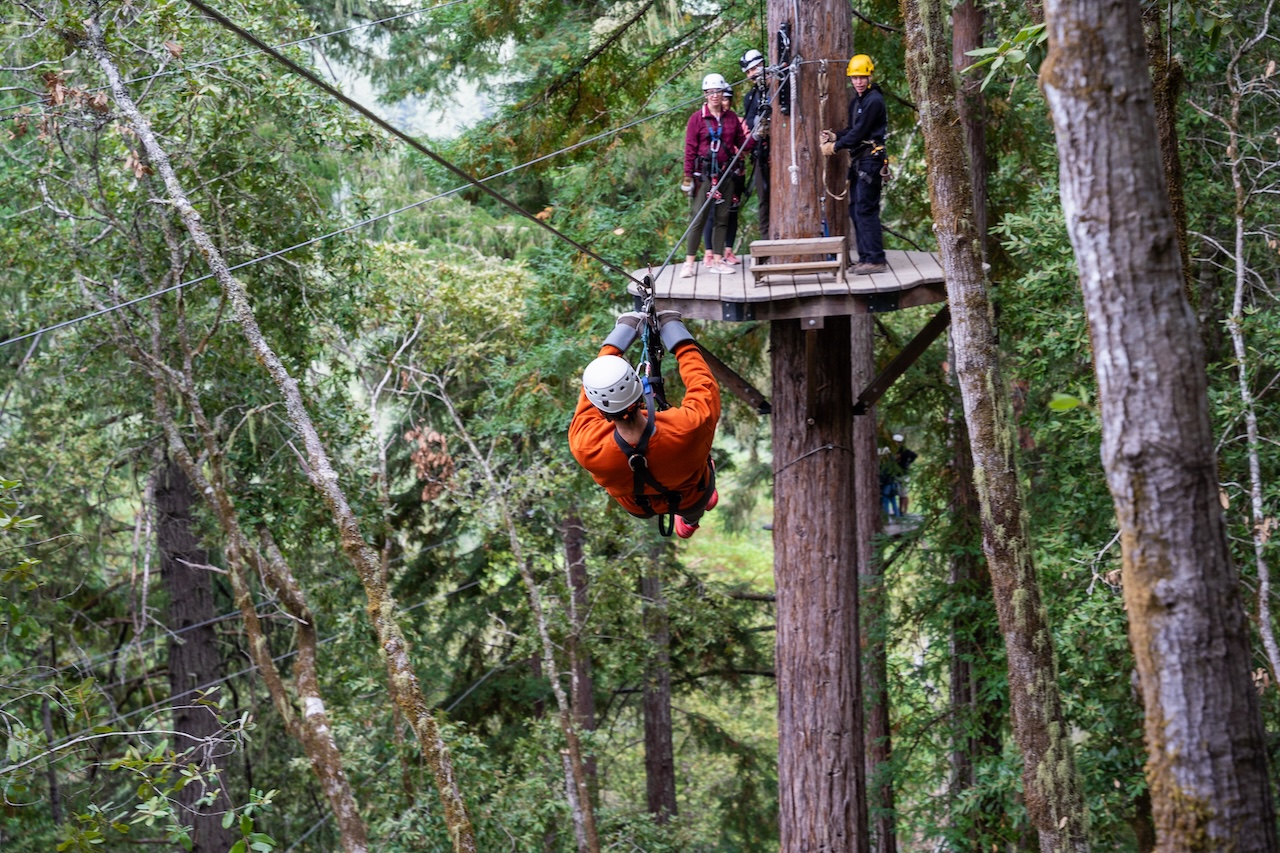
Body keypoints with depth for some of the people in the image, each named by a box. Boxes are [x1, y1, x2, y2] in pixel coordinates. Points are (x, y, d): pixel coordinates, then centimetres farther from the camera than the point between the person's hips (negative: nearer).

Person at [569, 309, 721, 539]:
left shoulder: (585, 445, -42)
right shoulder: (690, 427, -45)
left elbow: (588, 398, -21)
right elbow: (704, 384, -23)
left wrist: (624, 330, -10)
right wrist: (673, 328, -9)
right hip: (693, 498, -1)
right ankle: (691, 517, 60)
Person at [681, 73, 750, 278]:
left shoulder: (731, 118, 9)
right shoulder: (697, 118, -2)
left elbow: (741, 143, 14)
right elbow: (690, 148, -4)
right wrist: (688, 175, -9)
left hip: (725, 173, 4)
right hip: (703, 174, -4)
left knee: (722, 217, 7)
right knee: (698, 217, -7)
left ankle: (717, 261, 13)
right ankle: (688, 263, -5)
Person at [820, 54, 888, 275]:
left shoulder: (874, 100, -13)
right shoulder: (856, 100, 17)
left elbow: (860, 132, -16)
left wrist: (836, 147, -10)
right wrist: (835, 137, 4)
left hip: (871, 158, -10)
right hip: (858, 160, 10)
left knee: (866, 209, -12)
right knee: (855, 209, 10)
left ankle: (876, 260, -12)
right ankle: (865, 257, 15)